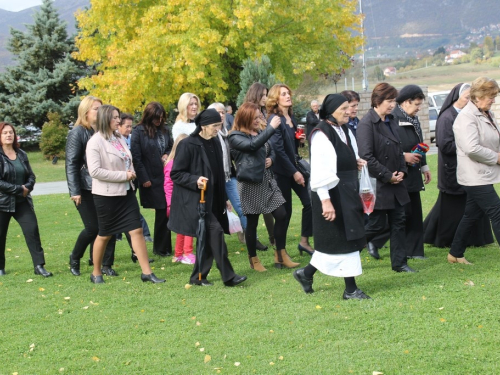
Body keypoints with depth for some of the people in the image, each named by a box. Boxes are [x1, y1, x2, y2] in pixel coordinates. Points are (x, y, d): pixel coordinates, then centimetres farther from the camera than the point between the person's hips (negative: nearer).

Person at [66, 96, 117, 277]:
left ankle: (107, 264, 9)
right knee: (93, 227, -5)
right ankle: (74, 258, 19)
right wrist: (75, 191, -15)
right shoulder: (77, 132, -5)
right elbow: (71, 163, -9)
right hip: (85, 189, -5)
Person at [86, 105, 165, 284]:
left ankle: (147, 272, 4)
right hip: (106, 195, -6)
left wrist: (131, 172, -2)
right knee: (105, 235, 6)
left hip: (126, 192, 7)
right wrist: (123, 175, -19)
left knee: (137, 230, 1)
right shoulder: (95, 142, -14)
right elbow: (95, 171, -22)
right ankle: (96, 273, 23)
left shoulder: (119, 138, 9)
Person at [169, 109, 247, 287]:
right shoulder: (188, 145, -13)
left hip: (212, 199, 8)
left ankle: (198, 277, 19)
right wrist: (195, 180, -26)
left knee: (208, 237, 8)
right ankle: (228, 276, -11)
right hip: (194, 199, -8)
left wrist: (224, 197, 21)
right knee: (215, 231, -17)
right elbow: (175, 173, -11)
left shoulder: (215, 143, 10)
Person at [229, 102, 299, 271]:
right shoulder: (236, 137, -9)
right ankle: (253, 259, 17)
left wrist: (271, 159, -2)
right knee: (252, 222, 3)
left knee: (281, 215, 0)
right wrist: (271, 127, -26)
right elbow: (253, 145, -27)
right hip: (250, 183, -7)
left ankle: (280, 255, 11)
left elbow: (271, 151, 22)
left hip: (267, 180, 7)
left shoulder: (260, 132, 12)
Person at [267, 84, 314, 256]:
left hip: (295, 166, 7)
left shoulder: (291, 117, 10)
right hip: (282, 170, -7)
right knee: (285, 210, -1)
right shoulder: (274, 119, -13)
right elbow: (278, 149, -18)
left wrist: (300, 140, 0)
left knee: (309, 201, 2)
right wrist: (293, 172, -18)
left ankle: (304, 241, 14)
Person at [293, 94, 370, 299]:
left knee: (339, 238, 13)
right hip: (332, 193, -9)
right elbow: (319, 170, -20)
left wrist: (356, 162, 1)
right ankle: (350, 289, 6)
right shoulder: (321, 134, -16)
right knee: (342, 238, -3)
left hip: (348, 191, 9)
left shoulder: (346, 131, 11)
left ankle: (306, 273, 26)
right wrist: (325, 200, -24)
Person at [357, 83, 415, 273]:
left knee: (398, 222, 10)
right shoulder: (366, 124, -16)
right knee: (376, 225, -1)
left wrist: (402, 171, 3)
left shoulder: (392, 121, 10)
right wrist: (387, 176, -16)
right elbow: (366, 157, -20)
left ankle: (399, 262, 18)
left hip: (395, 182, 8)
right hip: (377, 184, -8)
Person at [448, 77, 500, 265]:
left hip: (483, 176, 10)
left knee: (471, 215, 15)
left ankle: (455, 254, 25)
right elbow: (472, 149, -26)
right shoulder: (466, 117, -17)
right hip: (475, 176, -10)